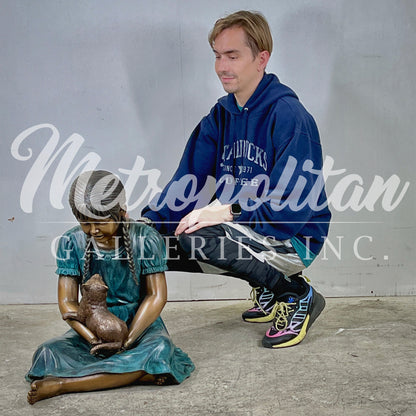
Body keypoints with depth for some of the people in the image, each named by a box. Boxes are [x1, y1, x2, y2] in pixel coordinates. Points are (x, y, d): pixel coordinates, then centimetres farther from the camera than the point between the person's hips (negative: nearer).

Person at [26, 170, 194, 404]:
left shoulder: (146, 238, -10)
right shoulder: (72, 242, -5)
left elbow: (156, 296, -10)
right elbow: (67, 301, -6)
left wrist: (126, 340, -22)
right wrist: (93, 338, -23)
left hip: (140, 323, -1)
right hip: (93, 326, 2)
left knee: (160, 349, -36)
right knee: (47, 354, -26)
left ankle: (62, 383, -31)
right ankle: (137, 371, -25)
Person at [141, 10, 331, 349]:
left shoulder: (288, 115, -16)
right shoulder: (220, 117, 7)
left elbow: (295, 204, -23)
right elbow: (186, 185, 3)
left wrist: (229, 212, -31)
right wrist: (145, 224, -12)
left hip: (294, 240, -8)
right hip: (241, 232, 8)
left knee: (198, 238, -31)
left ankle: (298, 294, -7)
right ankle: (266, 283, 11)